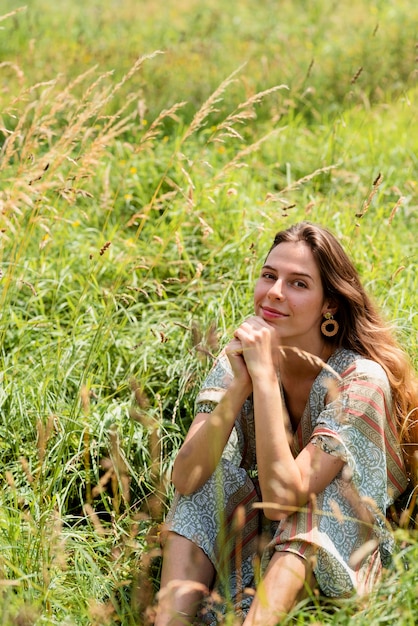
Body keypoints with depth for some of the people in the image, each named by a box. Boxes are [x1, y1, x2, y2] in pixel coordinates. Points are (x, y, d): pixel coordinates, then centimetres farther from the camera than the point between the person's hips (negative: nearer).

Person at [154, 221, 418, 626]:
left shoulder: (361, 380, -23)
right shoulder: (238, 358, -9)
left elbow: (281, 498, -34)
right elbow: (186, 480, -21)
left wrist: (264, 375, -34)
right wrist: (240, 383, -32)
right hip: (255, 543, 4)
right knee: (210, 475, -21)